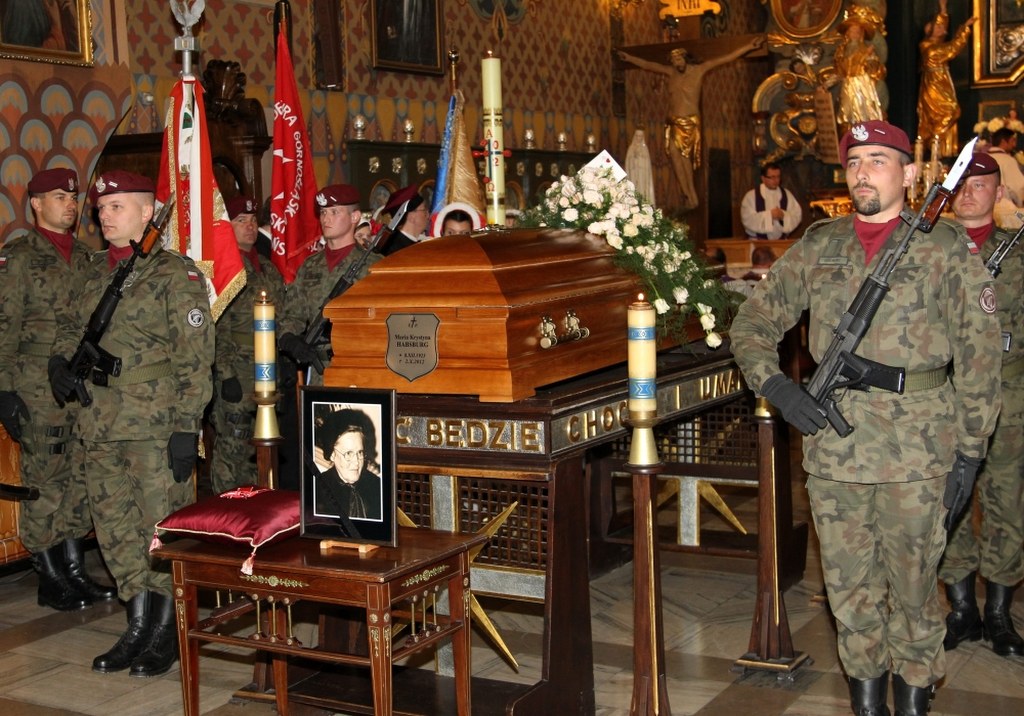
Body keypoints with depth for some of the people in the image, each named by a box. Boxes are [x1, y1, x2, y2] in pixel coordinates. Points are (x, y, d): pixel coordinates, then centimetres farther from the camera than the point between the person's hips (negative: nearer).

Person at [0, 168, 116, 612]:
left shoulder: (84, 257, 15)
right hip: (39, 389, -6)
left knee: (80, 482, 9)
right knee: (44, 483, 0)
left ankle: (74, 572, 18)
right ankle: (50, 581, 8)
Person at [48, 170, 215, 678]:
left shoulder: (176, 273, -7)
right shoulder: (97, 272, 14)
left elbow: (195, 358, -11)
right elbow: (71, 322, 29)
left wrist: (187, 427, -16)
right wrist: (60, 358, 6)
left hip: (156, 425, -7)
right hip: (101, 425, 7)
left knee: (162, 527, -2)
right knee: (116, 529, 12)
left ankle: (167, 634, 12)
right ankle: (138, 628, 24)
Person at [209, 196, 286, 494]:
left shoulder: (268, 268, 16)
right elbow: (213, 328, -12)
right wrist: (225, 375, -17)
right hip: (236, 373, -7)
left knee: (257, 452, 13)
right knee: (231, 450, -6)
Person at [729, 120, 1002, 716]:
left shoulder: (947, 248, 0)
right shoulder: (817, 247, 8)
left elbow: (980, 355, -1)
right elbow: (753, 322, 13)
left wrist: (969, 451, -5)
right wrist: (775, 384, -5)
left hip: (917, 453, -3)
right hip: (833, 449, 3)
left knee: (913, 588, 7)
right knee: (850, 588, 12)